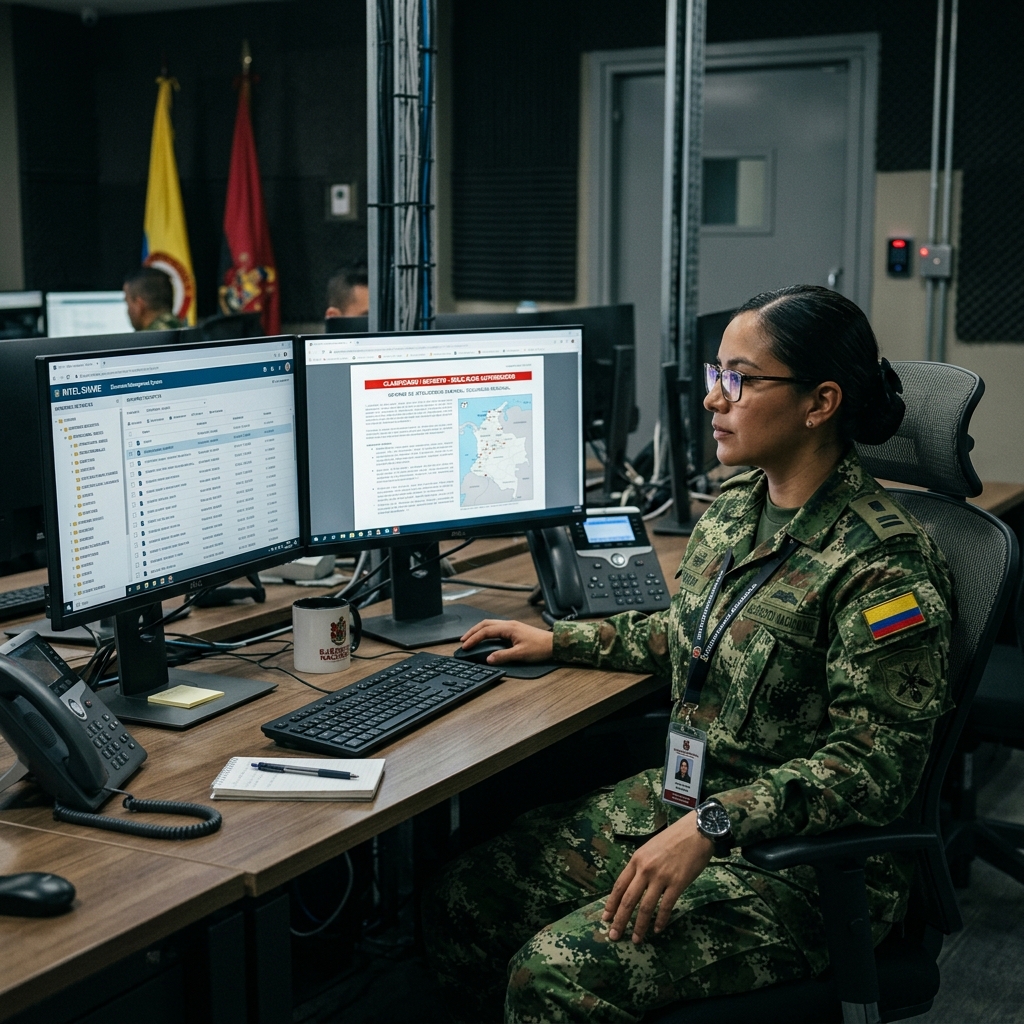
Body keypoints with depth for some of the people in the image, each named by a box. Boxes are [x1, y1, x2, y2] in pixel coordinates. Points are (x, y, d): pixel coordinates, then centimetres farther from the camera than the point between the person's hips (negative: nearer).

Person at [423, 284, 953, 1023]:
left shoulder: (884, 565, -20)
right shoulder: (734, 506, 6)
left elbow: (873, 766, -23)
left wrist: (712, 826, -31)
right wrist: (559, 641, 22)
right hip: (680, 800, 8)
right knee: (460, 906, -2)